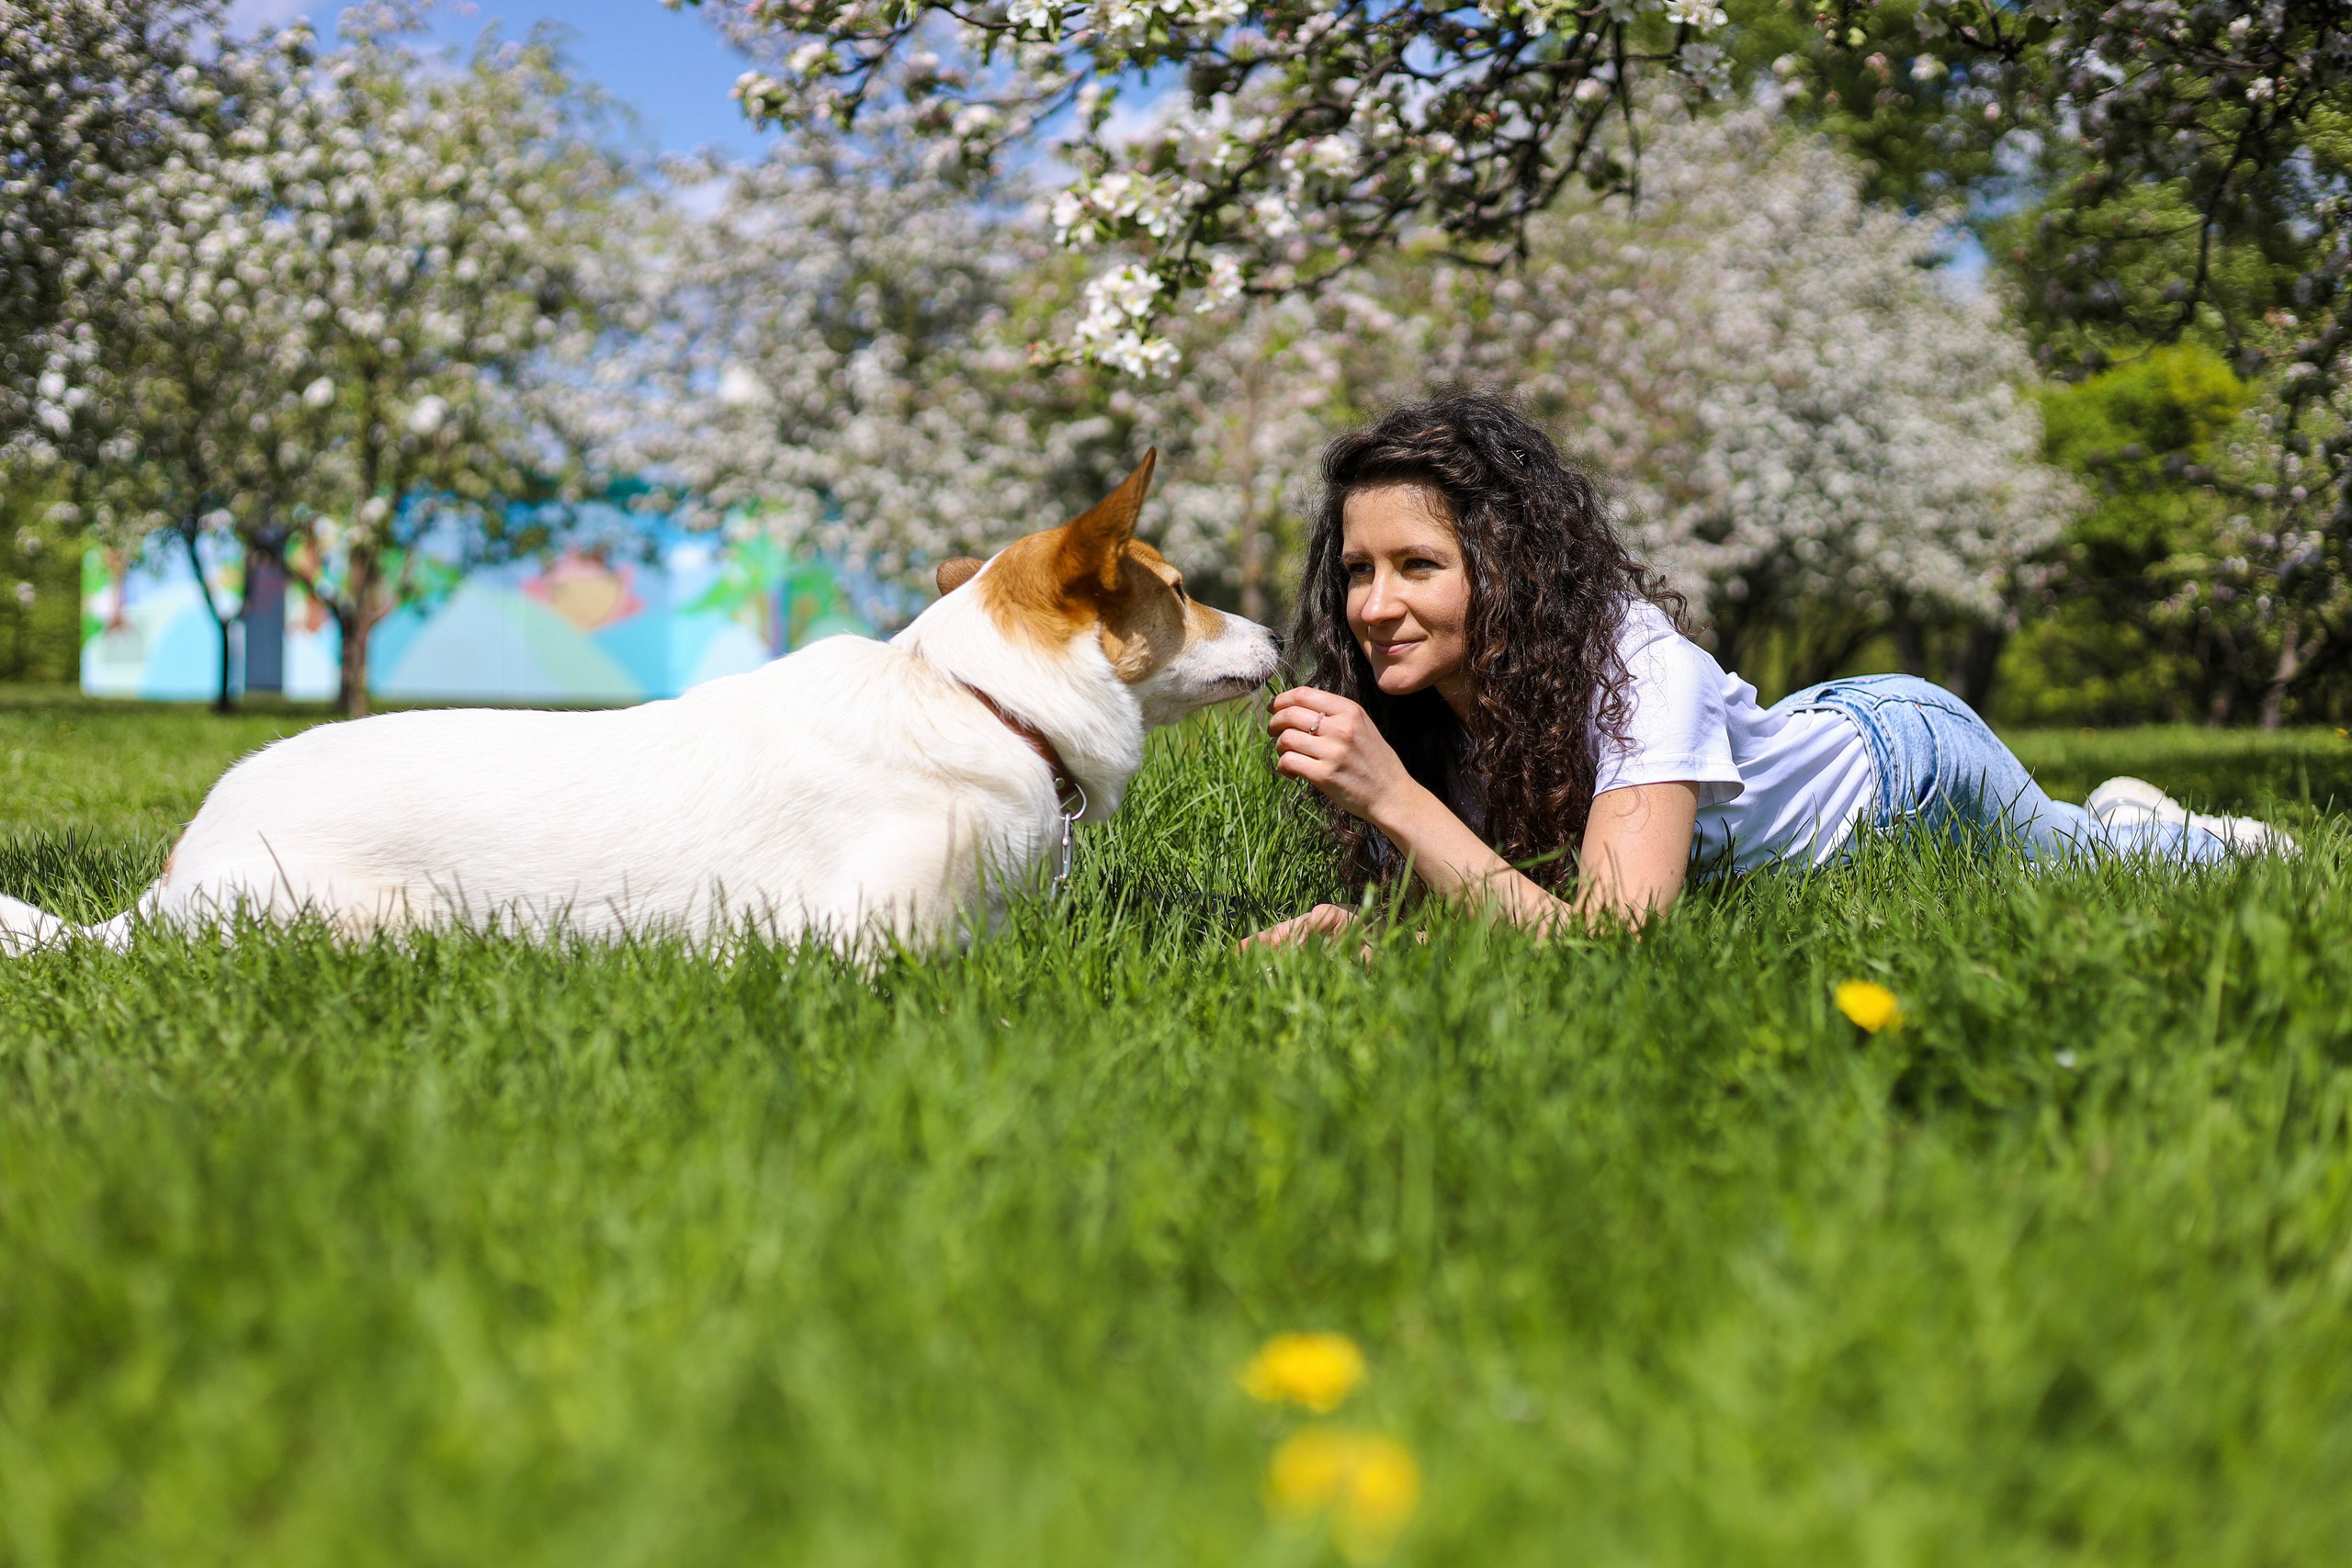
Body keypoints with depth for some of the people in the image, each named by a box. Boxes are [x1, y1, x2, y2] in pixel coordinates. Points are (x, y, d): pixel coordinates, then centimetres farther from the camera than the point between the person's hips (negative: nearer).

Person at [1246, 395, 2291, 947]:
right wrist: (1344, 931, -41)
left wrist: (1394, 800, -58)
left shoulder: (1638, 666, -45)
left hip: (1901, 752, -5)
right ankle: (2125, 815, 60)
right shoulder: (1423, 705, -27)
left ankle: (2210, 838, 55)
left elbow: (1615, 941, -53)